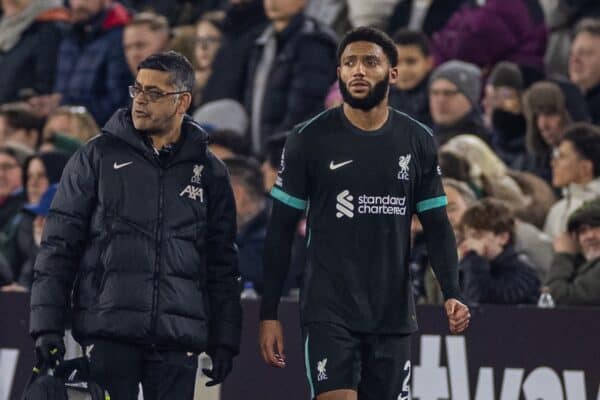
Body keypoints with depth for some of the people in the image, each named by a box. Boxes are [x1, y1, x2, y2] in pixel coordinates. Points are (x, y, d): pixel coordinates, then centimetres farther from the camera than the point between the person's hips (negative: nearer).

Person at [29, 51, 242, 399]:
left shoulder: (208, 171, 11)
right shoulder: (98, 157, 5)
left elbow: (222, 264, 15)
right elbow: (59, 245, 4)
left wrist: (224, 341, 9)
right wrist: (47, 325, -4)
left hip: (178, 338, 2)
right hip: (109, 333, -2)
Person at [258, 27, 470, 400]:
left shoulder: (418, 142, 5)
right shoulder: (310, 139, -2)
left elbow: (437, 226, 9)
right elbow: (281, 230, 2)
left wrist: (452, 294, -7)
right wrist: (269, 313, -2)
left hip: (393, 314, 3)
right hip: (329, 312, -3)